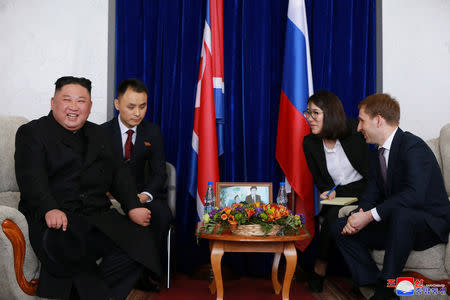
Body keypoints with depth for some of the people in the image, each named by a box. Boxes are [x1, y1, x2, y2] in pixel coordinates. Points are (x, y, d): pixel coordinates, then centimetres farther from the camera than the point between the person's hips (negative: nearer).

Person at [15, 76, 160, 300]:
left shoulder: (97, 134, 24)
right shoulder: (32, 133, 7)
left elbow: (117, 172, 16)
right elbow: (31, 178, -8)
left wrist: (133, 206, -1)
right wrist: (50, 209, -27)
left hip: (98, 215, 5)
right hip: (53, 218, -4)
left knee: (140, 243, -21)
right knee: (63, 246, -38)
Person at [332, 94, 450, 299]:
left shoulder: (413, 146, -18)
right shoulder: (377, 153, 10)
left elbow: (415, 194, -31)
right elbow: (371, 194, 7)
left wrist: (370, 215, -30)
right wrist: (358, 216, -15)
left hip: (430, 224, -8)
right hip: (396, 222, 8)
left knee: (401, 213, -40)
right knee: (340, 227, -4)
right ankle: (373, 283, -11)